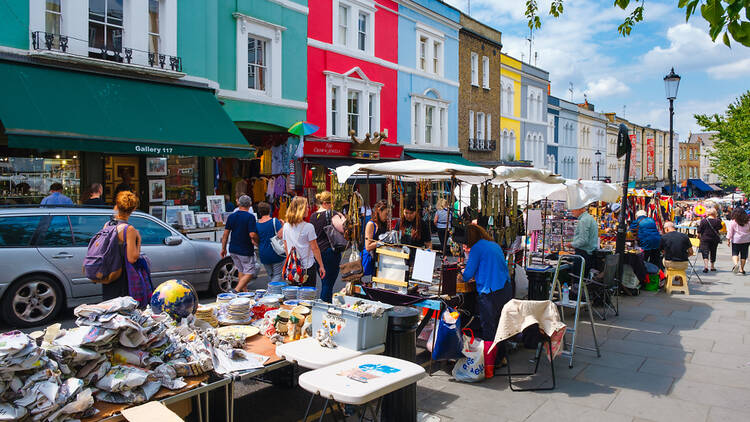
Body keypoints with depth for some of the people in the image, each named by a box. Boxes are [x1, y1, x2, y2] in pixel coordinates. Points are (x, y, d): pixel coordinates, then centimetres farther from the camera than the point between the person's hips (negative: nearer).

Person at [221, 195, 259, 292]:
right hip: (246, 251, -6)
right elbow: (252, 235, -21)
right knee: (249, 273, 2)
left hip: (233, 249, 6)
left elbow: (226, 234, 4)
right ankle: (236, 290, -13)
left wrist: (223, 248, 11)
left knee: (241, 271, 21)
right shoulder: (250, 217, -14)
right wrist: (257, 241, -1)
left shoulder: (231, 216, 4)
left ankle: (244, 291, 26)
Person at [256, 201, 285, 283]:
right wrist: (283, 225, -3)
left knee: (271, 275, 17)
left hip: (263, 255, 4)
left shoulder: (256, 224, 1)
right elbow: (281, 235, -19)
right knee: (277, 275, 4)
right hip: (275, 254, -4)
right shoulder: (275, 221, -12)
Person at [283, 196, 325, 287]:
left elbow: (286, 246, 9)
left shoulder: (286, 226, 1)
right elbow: (315, 248, -11)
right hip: (307, 266, -5)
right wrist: (321, 266, -3)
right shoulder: (308, 227, -14)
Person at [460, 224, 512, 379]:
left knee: (488, 330, -3)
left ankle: (488, 368, -2)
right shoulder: (495, 245, 15)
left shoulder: (477, 248, -7)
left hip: (489, 293, -7)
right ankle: (501, 357, 30)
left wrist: (463, 275, 16)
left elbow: (468, 275, -6)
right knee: (500, 326, 19)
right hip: (506, 289, 7)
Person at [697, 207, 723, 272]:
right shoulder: (717, 221, -7)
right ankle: (712, 267, 26)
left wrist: (698, 235, 14)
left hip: (705, 238, -2)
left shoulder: (703, 221, -8)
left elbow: (699, 231, -2)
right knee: (713, 252, 15)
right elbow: (720, 228, 9)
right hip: (715, 239, 2)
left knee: (705, 252, -5)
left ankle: (706, 266, -22)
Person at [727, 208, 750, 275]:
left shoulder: (732, 222, -8)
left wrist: (728, 240, 0)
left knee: (735, 253, 7)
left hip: (736, 240, -3)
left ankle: (736, 264, -21)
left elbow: (730, 232, -6)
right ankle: (741, 269, 12)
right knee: (743, 254, 9)